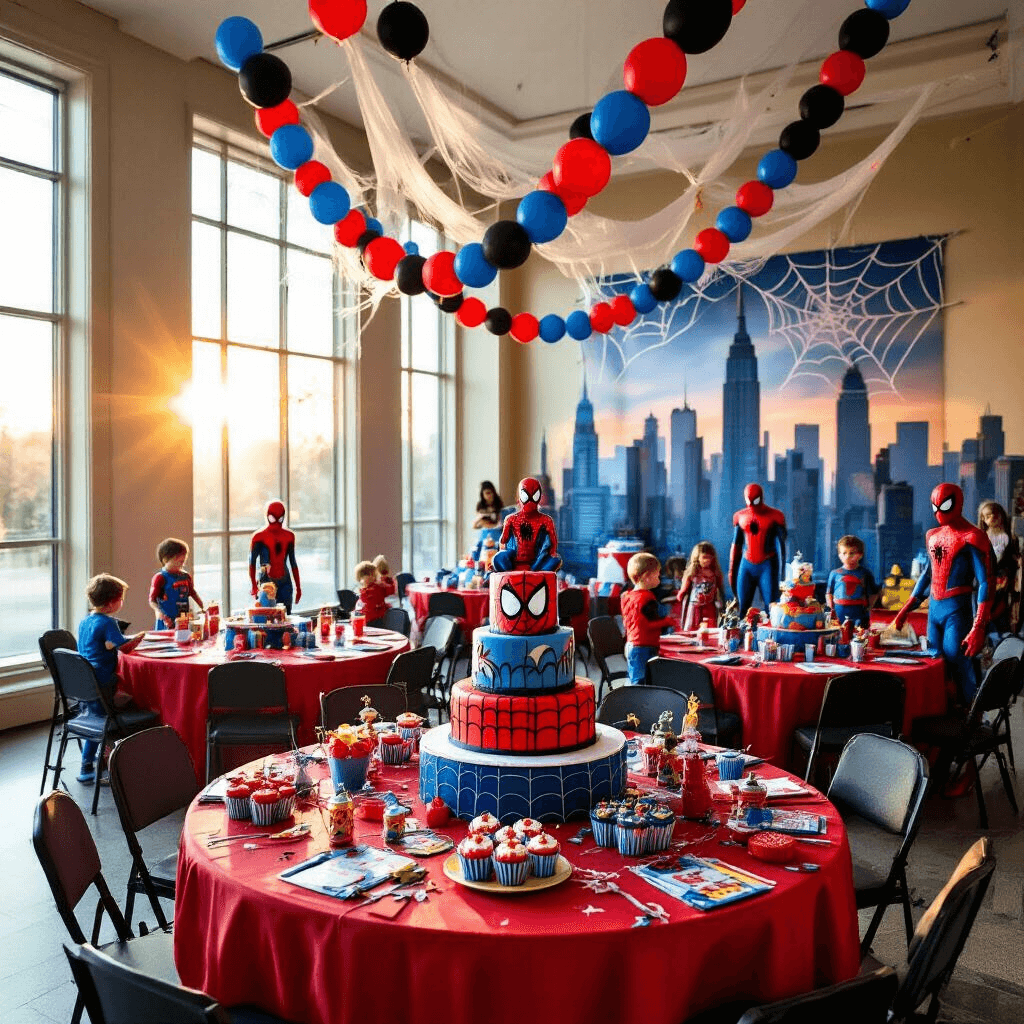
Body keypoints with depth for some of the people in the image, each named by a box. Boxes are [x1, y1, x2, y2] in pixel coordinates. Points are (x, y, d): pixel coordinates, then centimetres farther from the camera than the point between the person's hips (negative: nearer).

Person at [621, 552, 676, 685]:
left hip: (631, 644, 9)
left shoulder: (627, 596, 11)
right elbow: (652, 623, -19)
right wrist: (669, 622, -4)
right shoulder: (647, 598, -17)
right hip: (645, 647, -9)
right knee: (641, 681, -7)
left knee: (633, 680, 15)